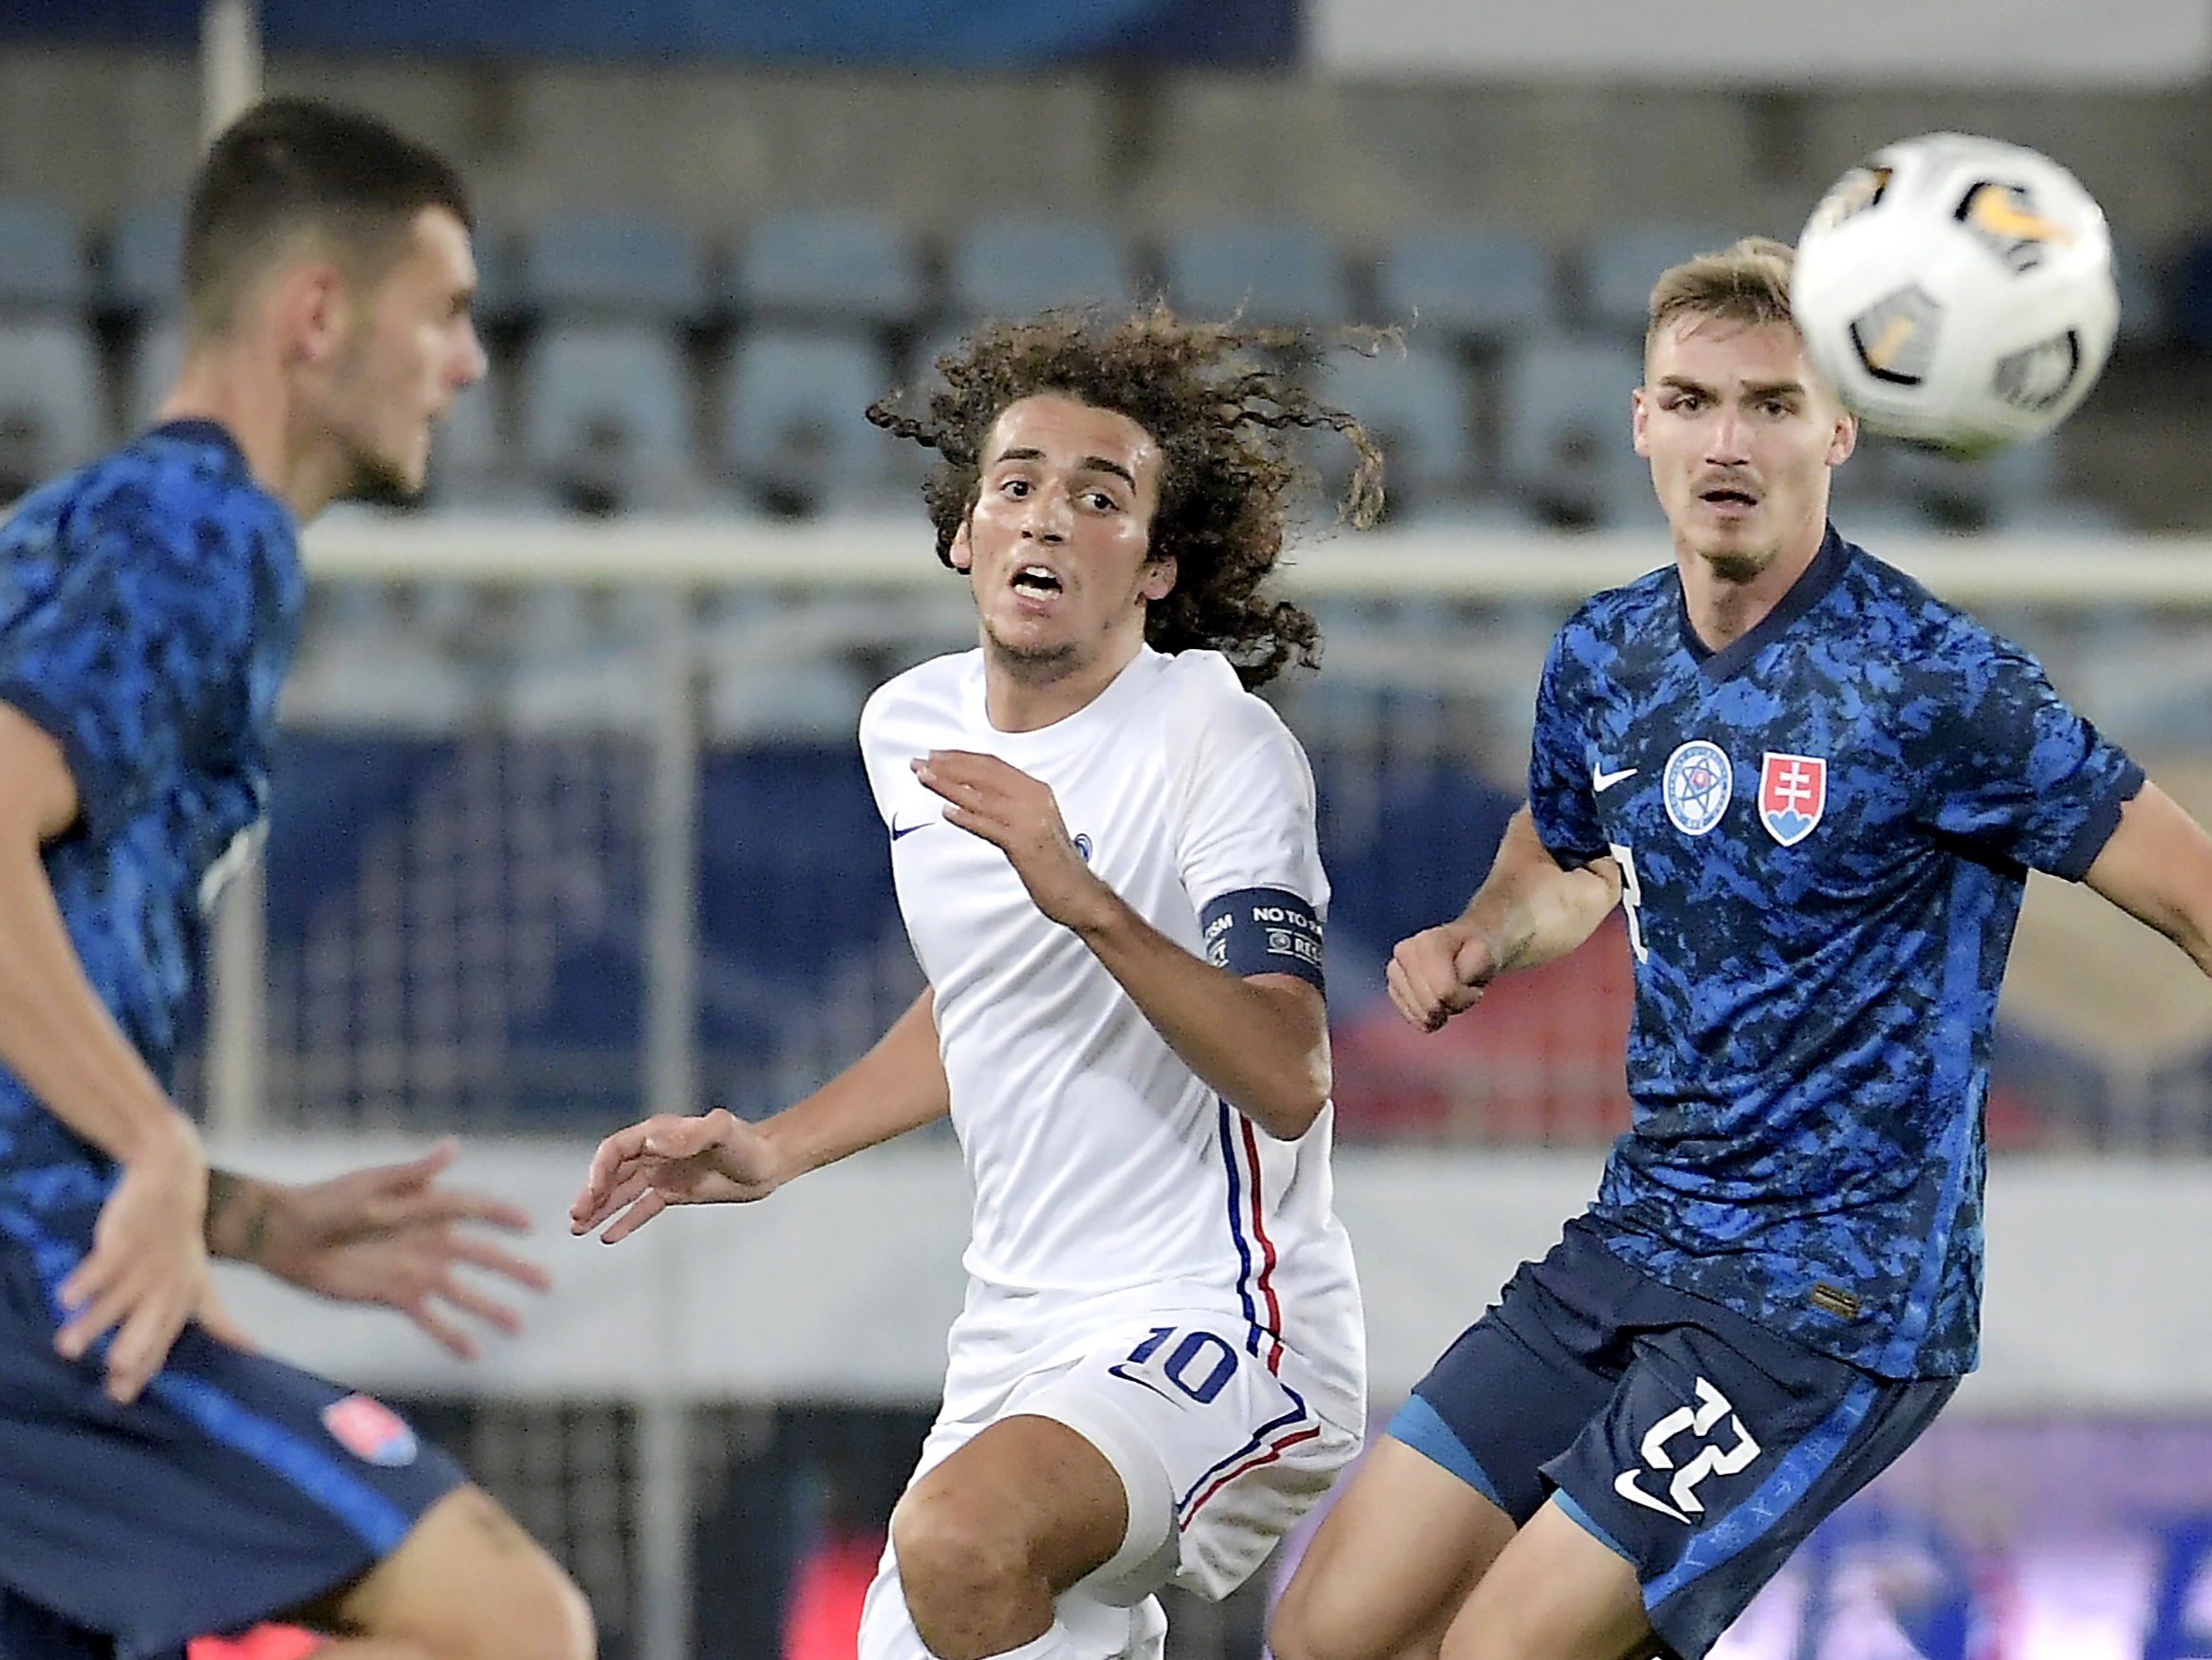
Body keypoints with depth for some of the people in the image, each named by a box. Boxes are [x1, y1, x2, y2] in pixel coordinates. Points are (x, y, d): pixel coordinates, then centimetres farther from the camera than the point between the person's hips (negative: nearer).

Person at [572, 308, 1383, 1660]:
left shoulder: (1222, 745, -14)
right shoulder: (911, 728, 8)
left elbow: (1287, 1082, -26)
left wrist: (1086, 900, -35)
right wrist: (771, 1151, 19)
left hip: (1218, 1319, -8)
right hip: (1023, 1334, 8)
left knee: (960, 1542, -34)